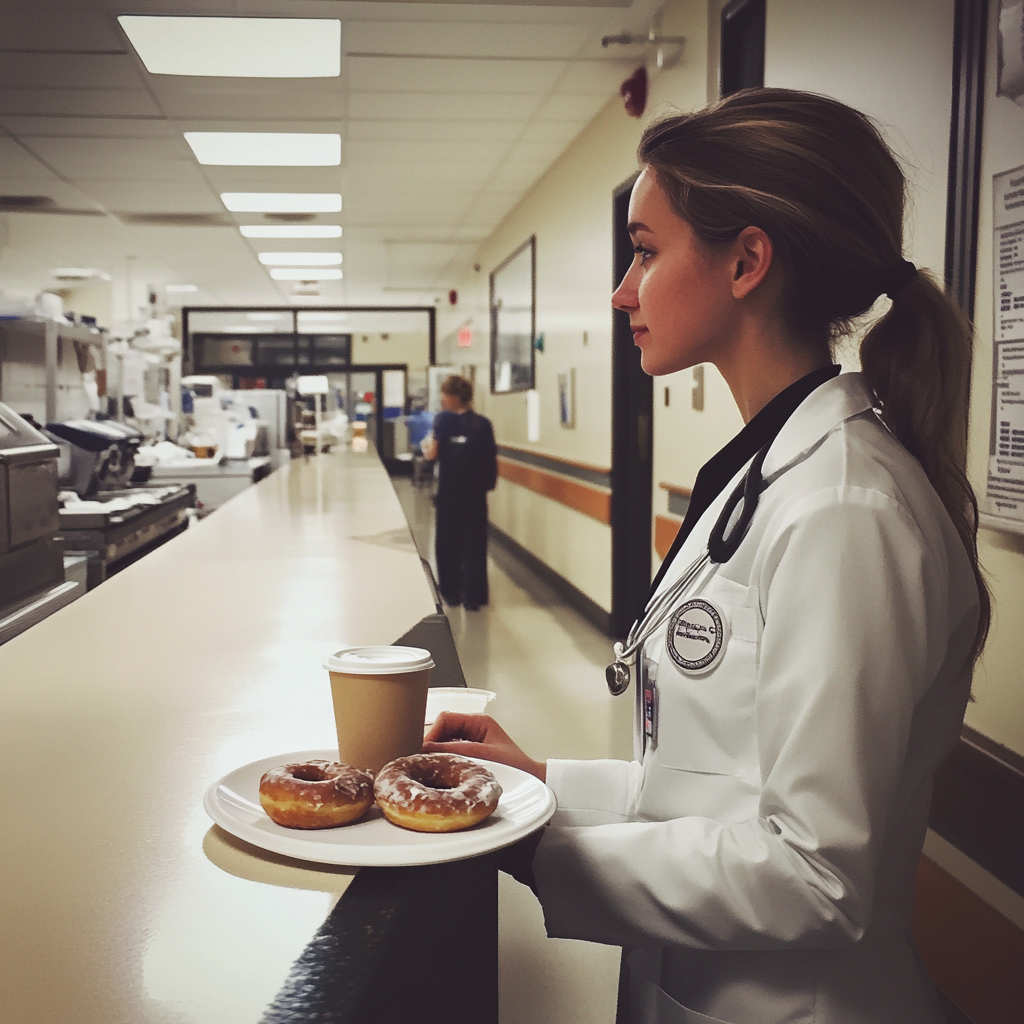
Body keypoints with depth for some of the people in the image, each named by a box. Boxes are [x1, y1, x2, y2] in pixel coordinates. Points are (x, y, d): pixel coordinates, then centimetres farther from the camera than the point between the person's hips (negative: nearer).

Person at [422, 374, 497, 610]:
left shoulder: (443, 420, -6)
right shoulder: (483, 423, 0)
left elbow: (432, 453, -11)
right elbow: (491, 457, -2)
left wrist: (426, 444, 9)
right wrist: (489, 481, 9)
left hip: (449, 491, -1)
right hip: (475, 492, 1)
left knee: (448, 542, 13)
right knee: (474, 543, 6)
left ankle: (451, 592, 21)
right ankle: (473, 596, 4)